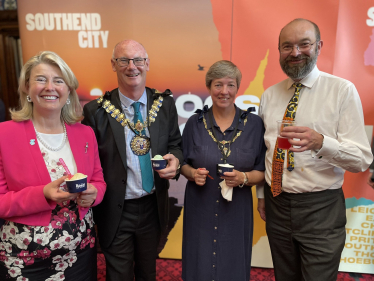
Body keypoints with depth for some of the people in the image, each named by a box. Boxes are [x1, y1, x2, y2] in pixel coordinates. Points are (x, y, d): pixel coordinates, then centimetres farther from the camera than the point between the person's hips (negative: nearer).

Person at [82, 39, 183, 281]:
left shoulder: (165, 104, -4)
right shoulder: (96, 111, -12)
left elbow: (175, 143, 4)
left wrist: (175, 159, -17)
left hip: (153, 206, 3)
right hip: (115, 212, -2)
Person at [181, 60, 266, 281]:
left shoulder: (254, 124, -5)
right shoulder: (195, 123, -3)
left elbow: (263, 171, 0)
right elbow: (183, 163, 6)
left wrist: (243, 178, -19)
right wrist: (193, 173, -14)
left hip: (237, 211, 0)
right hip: (200, 209, 1)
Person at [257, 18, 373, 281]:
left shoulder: (342, 90, -8)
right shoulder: (269, 95, 4)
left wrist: (321, 142, -32)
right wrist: (261, 195, 11)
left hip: (321, 210, -3)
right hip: (276, 205, 4)